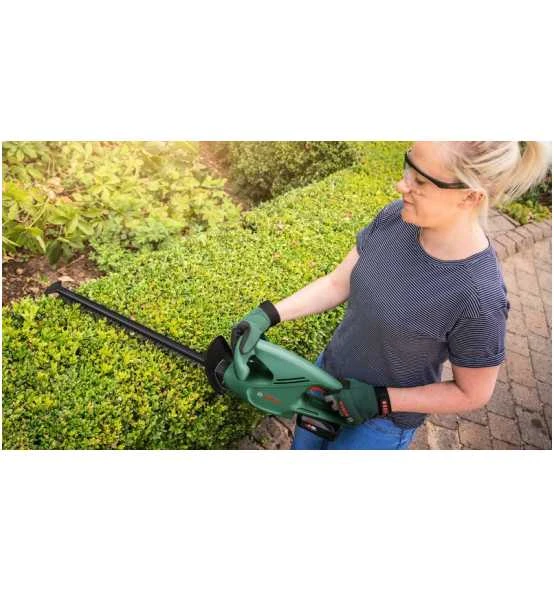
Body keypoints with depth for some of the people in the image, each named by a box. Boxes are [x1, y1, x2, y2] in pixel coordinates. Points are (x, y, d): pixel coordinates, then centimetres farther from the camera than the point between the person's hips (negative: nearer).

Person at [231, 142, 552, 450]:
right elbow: (338, 283, -6)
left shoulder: (479, 300, -32)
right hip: (328, 372, 5)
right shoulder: (398, 216, -17)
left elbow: (473, 394, -17)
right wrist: (268, 315, -14)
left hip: (382, 421, -5)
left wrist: (381, 400, -20)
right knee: (303, 447, 28)